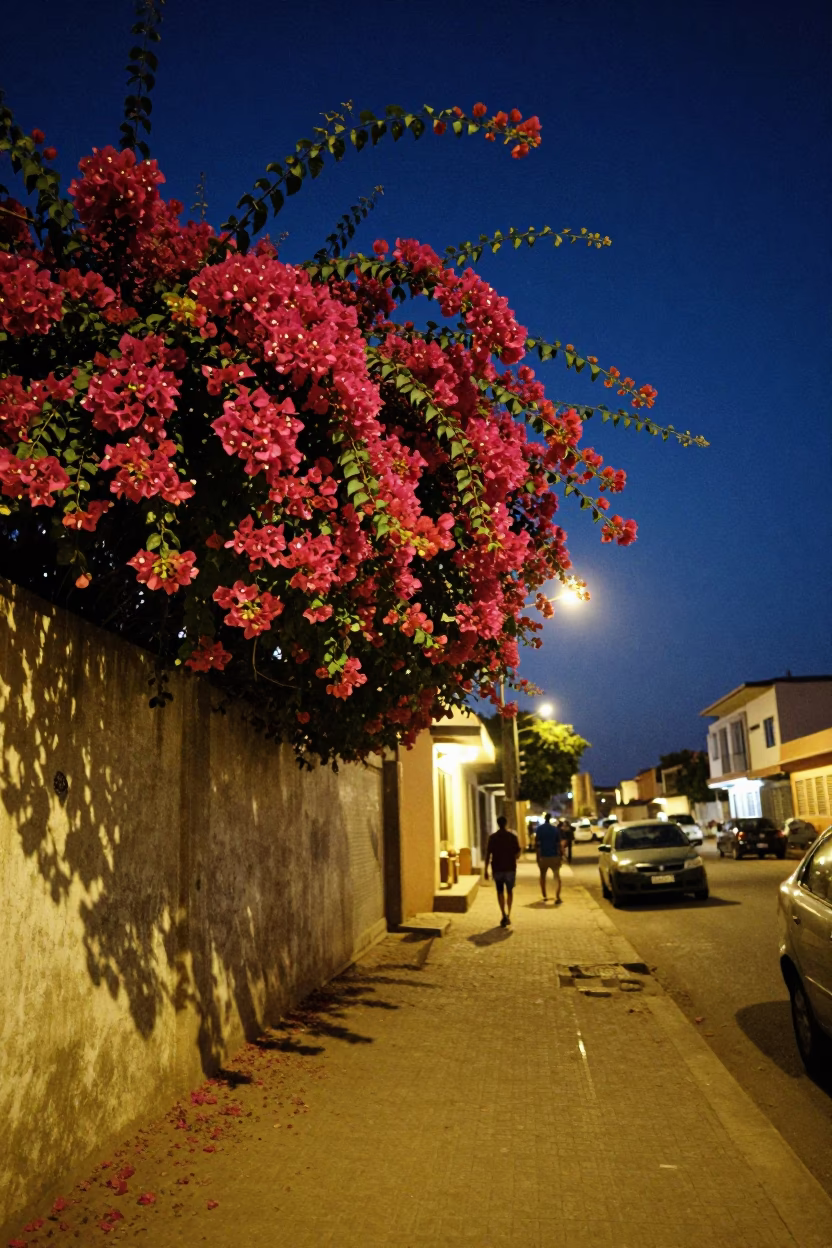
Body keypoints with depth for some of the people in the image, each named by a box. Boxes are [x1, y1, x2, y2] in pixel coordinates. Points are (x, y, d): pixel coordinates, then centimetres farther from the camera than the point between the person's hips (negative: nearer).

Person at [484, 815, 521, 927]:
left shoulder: (492, 837, -3)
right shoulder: (512, 836, -3)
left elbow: (488, 854, -6)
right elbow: (518, 853, -3)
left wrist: (486, 870, -1)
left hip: (497, 868, 0)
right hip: (510, 868, 0)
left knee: (500, 892, 10)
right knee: (510, 891, 17)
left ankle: (504, 915, -6)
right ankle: (508, 915, 13)